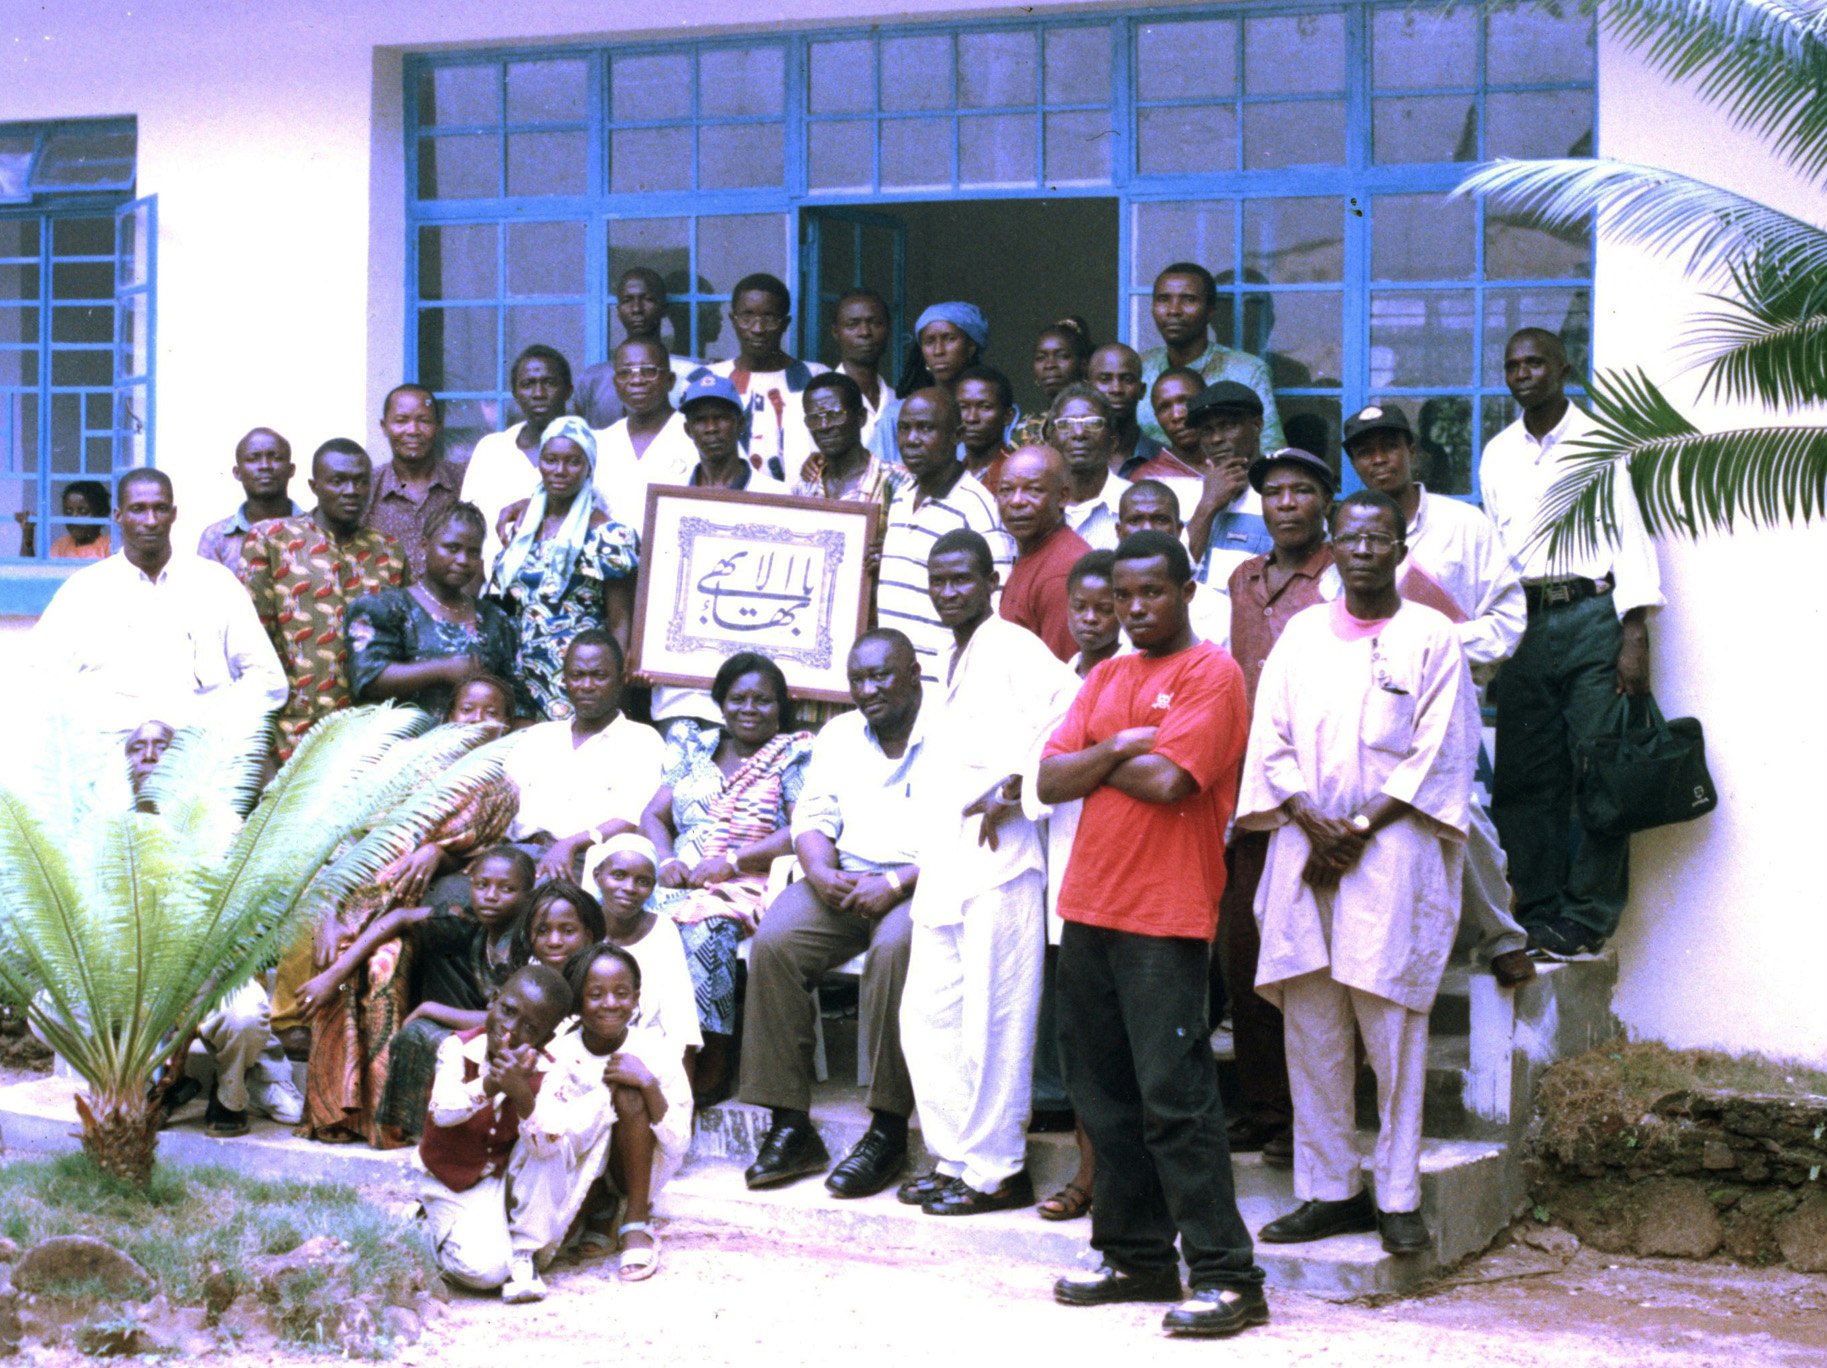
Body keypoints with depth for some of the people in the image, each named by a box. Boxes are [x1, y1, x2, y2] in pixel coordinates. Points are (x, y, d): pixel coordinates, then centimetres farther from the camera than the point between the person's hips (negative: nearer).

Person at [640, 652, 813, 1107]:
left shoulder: (795, 755, 8)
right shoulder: (693, 747, 22)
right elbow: (654, 815, 17)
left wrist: (732, 861, -15)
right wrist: (666, 861, -5)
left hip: (751, 884, -4)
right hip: (684, 880, 4)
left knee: (705, 923, -36)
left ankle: (713, 1066, -31)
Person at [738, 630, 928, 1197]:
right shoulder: (838, 736, 19)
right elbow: (813, 817, 13)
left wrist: (896, 884, -22)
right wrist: (821, 871, -9)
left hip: (920, 884, -5)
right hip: (845, 881, 5)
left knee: (895, 948, -37)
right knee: (774, 942, -23)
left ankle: (888, 1130, -29)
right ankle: (789, 1125, -21)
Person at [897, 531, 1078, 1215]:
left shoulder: (1011, 647, -8)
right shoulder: (955, 664, 20)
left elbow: (1068, 706, -25)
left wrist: (1014, 788, -20)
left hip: (996, 863, -9)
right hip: (944, 868, 9)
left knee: (991, 1022, -5)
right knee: (927, 1018, 10)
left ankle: (997, 1171, 2)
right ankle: (954, 1158, 18)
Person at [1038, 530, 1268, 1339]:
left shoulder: (1211, 675, -5)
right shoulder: (1105, 679, 18)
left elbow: (1168, 780, -17)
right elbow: (1051, 779, 9)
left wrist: (1098, 759, -1)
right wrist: (1117, 750, -8)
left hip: (1165, 917, -8)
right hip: (1089, 908, 8)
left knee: (1174, 1097, -10)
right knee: (1102, 1092, 10)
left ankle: (1226, 1275, -7)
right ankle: (1136, 1256, 20)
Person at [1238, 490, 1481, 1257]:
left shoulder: (1431, 639, 3)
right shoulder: (1302, 635, 14)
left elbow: (1441, 754, -3)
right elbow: (1272, 742, 9)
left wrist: (1361, 828, -10)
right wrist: (1312, 823, -7)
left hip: (1393, 855, -4)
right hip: (1305, 853, 4)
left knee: (1392, 1027, -6)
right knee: (1311, 1027, 3)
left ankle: (1397, 1199, 0)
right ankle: (1330, 1191, 10)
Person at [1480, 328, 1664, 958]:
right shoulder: (1498, 453, 16)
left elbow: (1630, 535, -2)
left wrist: (1634, 636, -11)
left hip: (1591, 616, -4)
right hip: (1522, 622, 4)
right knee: (1527, 774, 1)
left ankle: (1588, 912, -3)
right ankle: (1538, 913, 7)